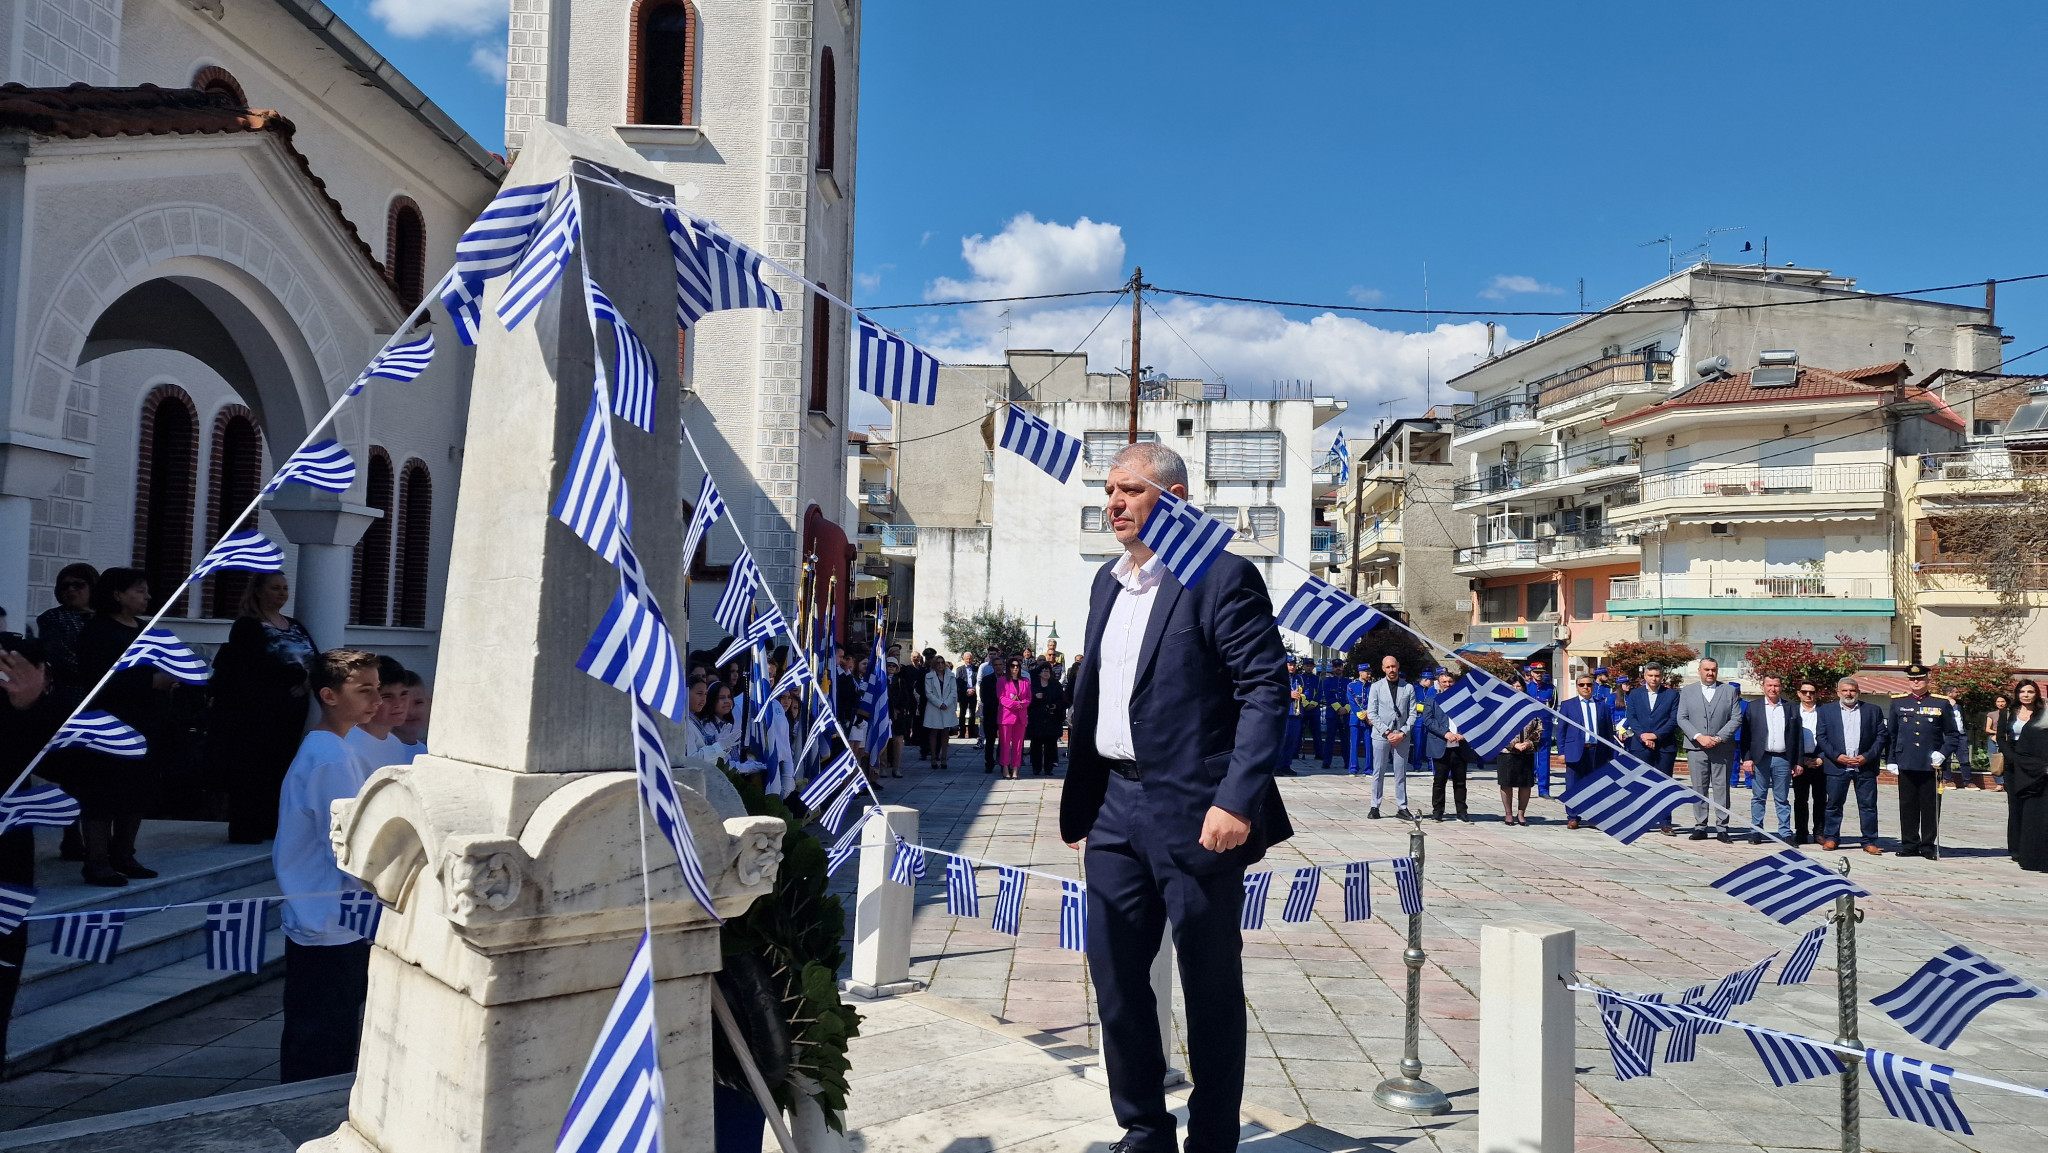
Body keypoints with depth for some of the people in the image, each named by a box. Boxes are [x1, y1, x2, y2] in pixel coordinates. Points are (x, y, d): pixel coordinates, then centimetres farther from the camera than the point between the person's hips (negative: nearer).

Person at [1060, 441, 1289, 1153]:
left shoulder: (1222, 577, -9)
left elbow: (1266, 691, -14)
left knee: (1210, 986, 6)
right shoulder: (1107, 584, 15)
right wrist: (1081, 800, 16)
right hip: (1116, 807, 7)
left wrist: (1237, 800, -22)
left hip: (1193, 813, -7)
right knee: (1116, 978, 13)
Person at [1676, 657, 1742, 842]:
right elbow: (1682, 718, 3)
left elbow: (1736, 718, 2)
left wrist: (1719, 738, -10)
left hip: (1723, 748, -1)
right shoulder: (1687, 691, 10)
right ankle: (1700, 827, 6)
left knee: (1722, 788, 0)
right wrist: (1699, 737, -11)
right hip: (1696, 747, 1)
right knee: (1699, 789, 2)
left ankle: (1722, 828, 3)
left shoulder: (1730, 691, 8)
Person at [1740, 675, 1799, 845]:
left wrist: (1798, 762, 2)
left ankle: (1785, 833, 9)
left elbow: (1797, 737, 7)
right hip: (1760, 759, 0)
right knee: (1758, 797, 4)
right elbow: (1745, 735, 4)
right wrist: (1747, 758, -5)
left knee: (1783, 799, 5)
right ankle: (1756, 832, 8)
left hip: (1783, 759, 0)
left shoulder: (1791, 708, 9)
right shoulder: (1753, 708, 7)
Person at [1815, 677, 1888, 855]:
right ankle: (1830, 838, 11)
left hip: (1865, 766, 0)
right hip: (1837, 766, 0)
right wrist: (1836, 756, -8)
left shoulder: (1873, 711, 8)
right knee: (1834, 804, 3)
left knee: (1868, 805, 2)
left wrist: (1867, 757, -8)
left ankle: (1870, 842, 8)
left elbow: (1881, 736, 4)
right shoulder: (1827, 711, 8)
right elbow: (1821, 737, 4)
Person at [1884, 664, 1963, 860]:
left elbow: (1953, 734, 9)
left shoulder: (1942, 704, 5)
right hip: (1906, 765, 1)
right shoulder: (1898, 703, 8)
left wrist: (1943, 753, -6)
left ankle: (1928, 846, 12)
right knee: (1907, 806, 5)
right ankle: (1909, 844, 13)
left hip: (1932, 765, -1)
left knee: (1931, 807, 3)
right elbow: (1890, 734, 12)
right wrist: (1890, 760, 7)